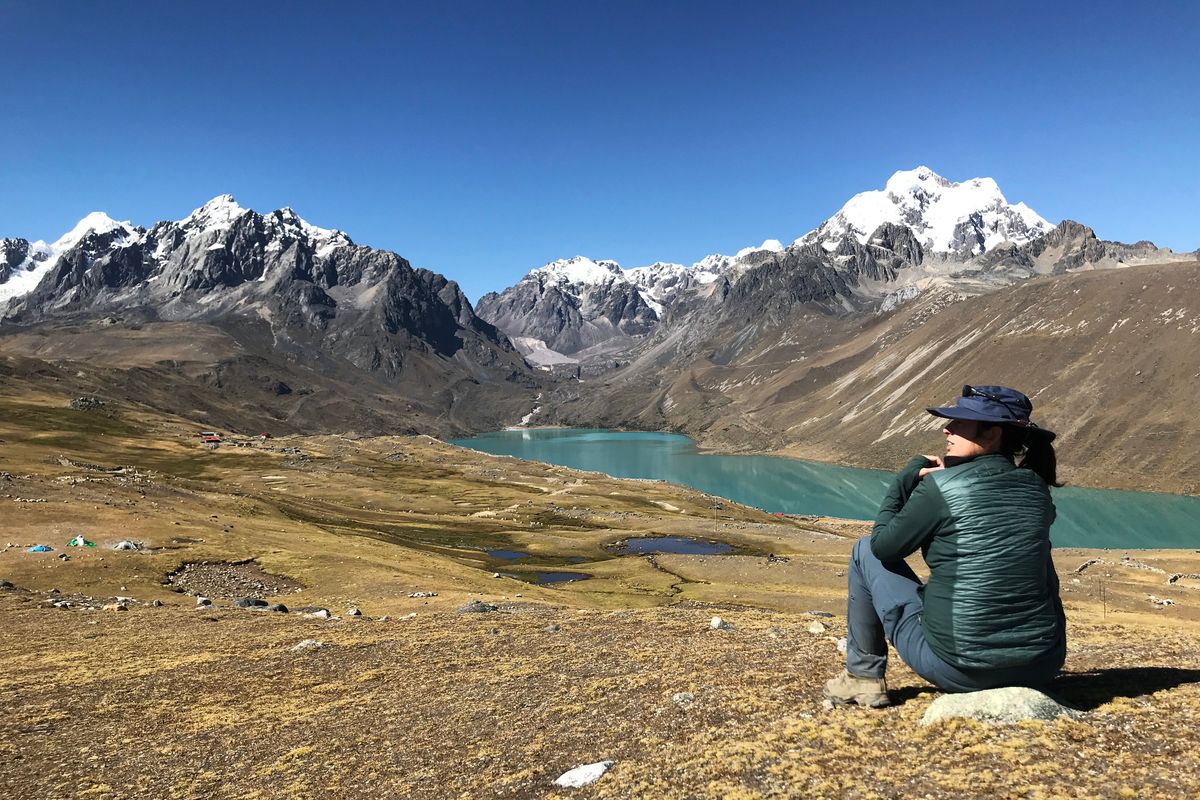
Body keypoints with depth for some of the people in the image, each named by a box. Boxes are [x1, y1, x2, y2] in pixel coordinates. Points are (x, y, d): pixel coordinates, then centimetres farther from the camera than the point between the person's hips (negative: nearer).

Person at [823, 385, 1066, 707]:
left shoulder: (941, 486, -12)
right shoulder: (1037, 489, 4)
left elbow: (884, 545, -1)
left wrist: (908, 477, 8)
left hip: (959, 670, -5)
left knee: (866, 551, 11)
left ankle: (863, 676, 17)